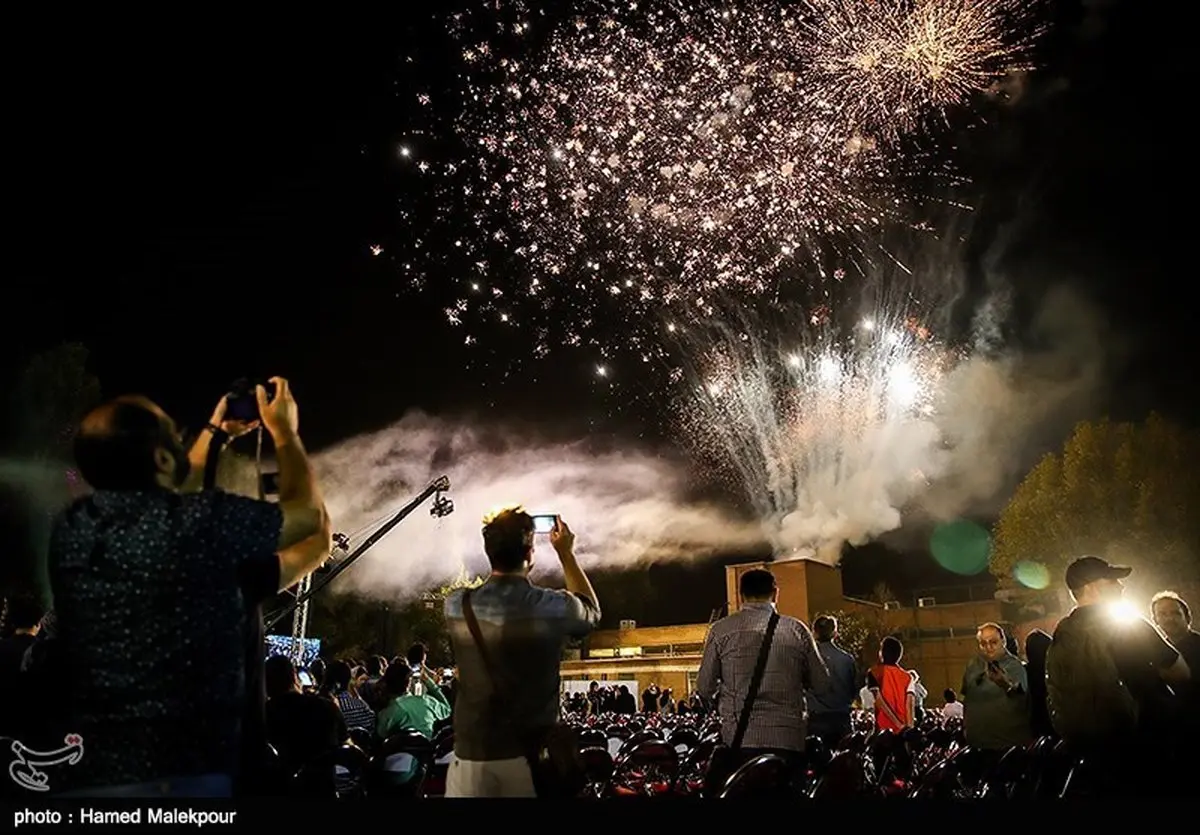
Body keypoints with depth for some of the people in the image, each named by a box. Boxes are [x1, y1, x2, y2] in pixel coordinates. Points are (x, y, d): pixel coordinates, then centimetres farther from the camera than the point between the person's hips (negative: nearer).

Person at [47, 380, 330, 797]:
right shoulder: (205, 519, -14)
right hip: (183, 773, -6)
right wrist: (284, 431, 18)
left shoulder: (71, 529, 3)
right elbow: (309, 516, 5)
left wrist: (215, 433, 30)